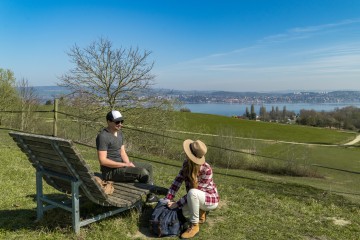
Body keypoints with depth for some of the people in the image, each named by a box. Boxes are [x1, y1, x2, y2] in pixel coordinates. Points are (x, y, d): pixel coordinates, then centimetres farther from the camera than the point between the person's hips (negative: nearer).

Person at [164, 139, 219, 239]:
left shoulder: (206, 170, -32)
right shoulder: (186, 164, -14)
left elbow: (194, 191, -29)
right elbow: (177, 182, -13)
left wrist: (177, 204, -27)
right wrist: (167, 200, -20)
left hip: (211, 199, -7)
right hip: (197, 198, 7)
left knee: (192, 192, -36)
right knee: (185, 213, -18)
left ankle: (194, 226, -18)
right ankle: (201, 211, 15)